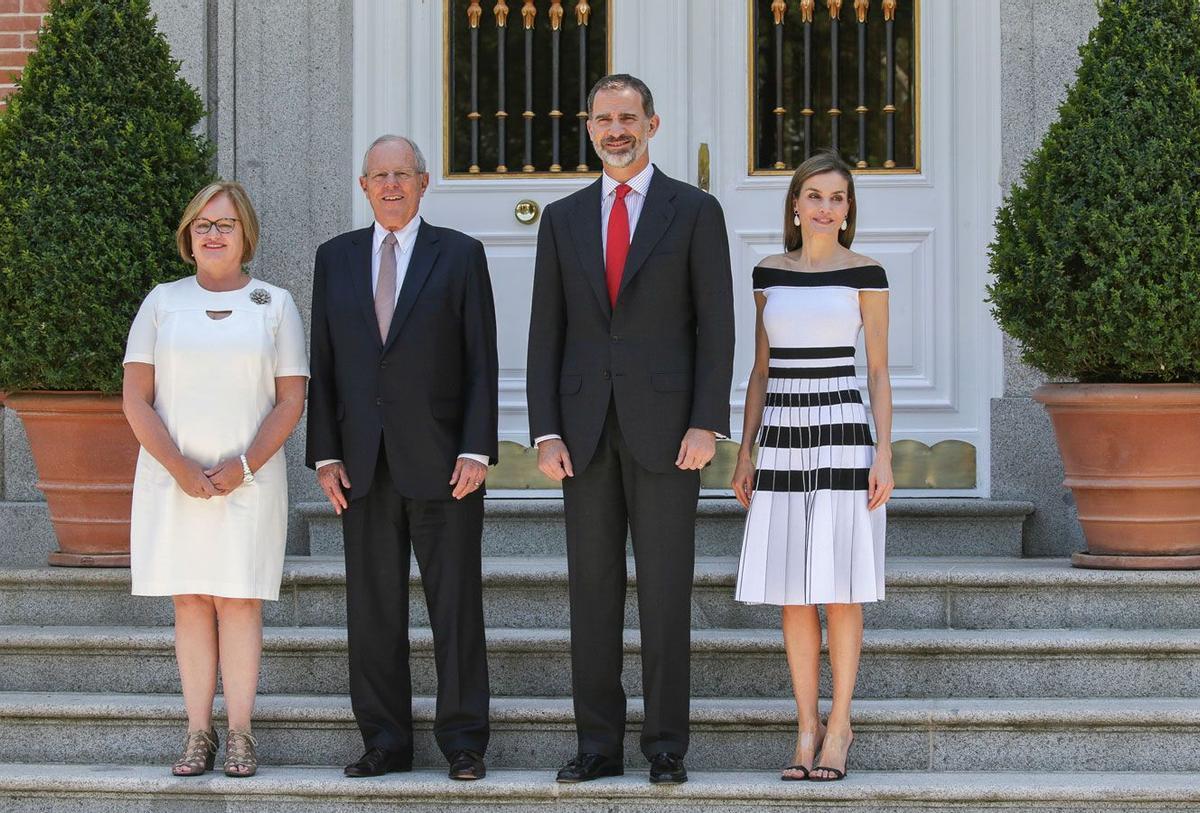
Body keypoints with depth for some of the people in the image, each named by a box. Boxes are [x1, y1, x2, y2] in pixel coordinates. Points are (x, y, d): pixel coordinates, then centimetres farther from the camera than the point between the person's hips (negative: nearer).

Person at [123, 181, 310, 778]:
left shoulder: (274, 304, 7)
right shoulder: (162, 302, 8)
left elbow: (291, 401, 2)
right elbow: (136, 399, 3)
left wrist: (242, 467, -11)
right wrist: (180, 468, -10)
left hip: (249, 478, -1)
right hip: (174, 478, 1)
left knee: (239, 601, -3)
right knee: (190, 603, 2)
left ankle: (239, 735, 1)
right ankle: (198, 734, 6)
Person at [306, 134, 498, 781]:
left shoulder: (460, 255, 3)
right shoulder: (336, 258, 11)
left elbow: (482, 361, -1)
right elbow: (322, 363, 10)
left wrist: (477, 450, -9)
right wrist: (325, 453, 2)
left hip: (441, 461, -3)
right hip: (364, 463, 3)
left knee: (456, 602, 0)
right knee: (372, 607, 5)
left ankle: (463, 740, 7)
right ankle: (385, 741, 13)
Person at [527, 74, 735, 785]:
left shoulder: (695, 212, 2)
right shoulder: (564, 218, 11)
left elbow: (715, 327, -2)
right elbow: (547, 332, 9)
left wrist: (706, 426, -11)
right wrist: (547, 432, -1)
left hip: (665, 426, -3)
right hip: (585, 428, 3)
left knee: (666, 588, -2)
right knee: (593, 588, 5)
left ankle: (666, 745, 5)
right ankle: (599, 744, 10)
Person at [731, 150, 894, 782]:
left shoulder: (864, 274, 1)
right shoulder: (768, 274, 10)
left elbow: (878, 371, 1)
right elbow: (760, 370, 13)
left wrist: (883, 454, -7)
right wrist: (745, 453, 8)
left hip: (842, 434, -3)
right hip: (782, 437, 3)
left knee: (840, 591, -1)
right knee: (793, 594, 4)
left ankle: (839, 724, 9)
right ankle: (806, 725, 11)